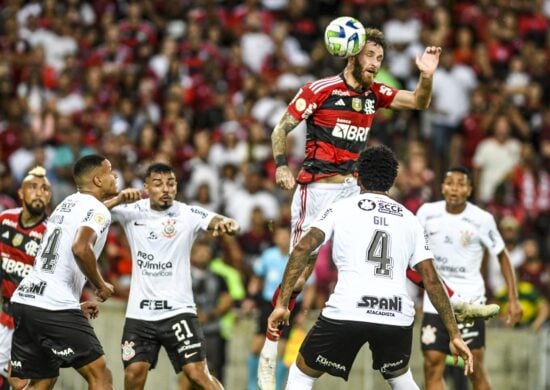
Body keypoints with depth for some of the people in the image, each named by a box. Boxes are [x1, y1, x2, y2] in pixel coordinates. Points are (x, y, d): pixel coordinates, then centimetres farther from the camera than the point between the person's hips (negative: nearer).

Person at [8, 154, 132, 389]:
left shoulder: (67, 203, 22)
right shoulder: (98, 211, -6)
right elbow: (81, 249, -25)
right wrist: (101, 286, -10)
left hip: (23, 298, 9)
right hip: (55, 307, -9)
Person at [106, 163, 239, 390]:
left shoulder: (188, 214, -6)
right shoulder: (132, 212, 0)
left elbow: (221, 222, -17)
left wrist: (227, 224, -41)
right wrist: (118, 199, -24)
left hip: (178, 310, -2)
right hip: (140, 312, 2)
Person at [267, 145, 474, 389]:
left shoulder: (340, 209, 12)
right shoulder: (410, 220, 19)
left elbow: (303, 248, -3)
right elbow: (431, 280, 12)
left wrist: (281, 304, -4)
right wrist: (454, 334, 14)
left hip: (346, 313, -3)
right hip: (397, 317, 3)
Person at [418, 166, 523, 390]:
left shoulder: (482, 220, -8)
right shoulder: (428, 212, -2)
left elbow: (502, 257, 1)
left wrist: (513, 299, -3)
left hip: (470, 301, -2)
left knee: (475, 368, -4)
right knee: (432, 365, -4)